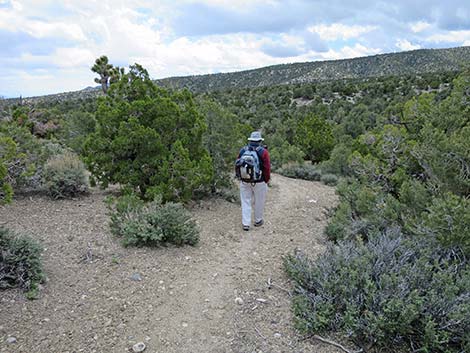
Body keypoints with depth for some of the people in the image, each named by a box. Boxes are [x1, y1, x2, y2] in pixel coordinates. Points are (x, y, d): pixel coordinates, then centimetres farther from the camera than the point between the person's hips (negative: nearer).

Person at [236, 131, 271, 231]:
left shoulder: (242, 150, 2)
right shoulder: (263, 152, -10)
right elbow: (267, 168, -11)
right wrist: (267, 180, 3)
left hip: (244, 181, 3)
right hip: (259, 182, -3)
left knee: (246, 202, 9)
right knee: (259, 202, 13)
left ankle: (246, 223, 9)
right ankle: (258, 221, 27)